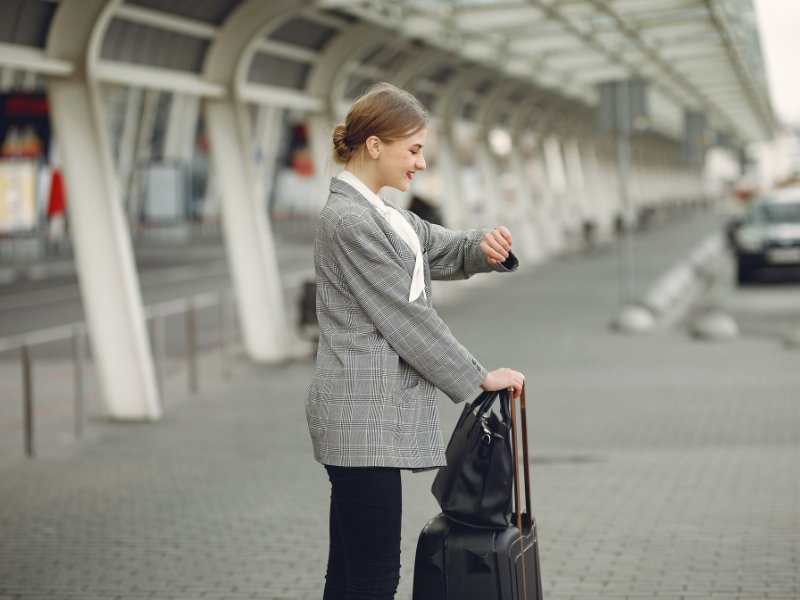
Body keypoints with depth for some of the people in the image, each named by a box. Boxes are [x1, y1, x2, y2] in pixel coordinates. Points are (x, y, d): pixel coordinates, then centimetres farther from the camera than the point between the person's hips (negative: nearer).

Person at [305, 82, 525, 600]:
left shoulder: (378, 213, 16)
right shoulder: (350, 222, -16)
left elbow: (445, 251, 23)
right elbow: (408, 319, -15)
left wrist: (486, 248, -1)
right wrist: (480, 377, -7)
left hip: (371, 417, 10)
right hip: (365, 419, -10)